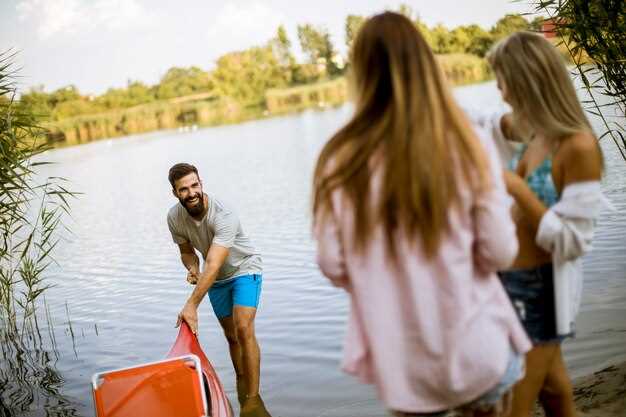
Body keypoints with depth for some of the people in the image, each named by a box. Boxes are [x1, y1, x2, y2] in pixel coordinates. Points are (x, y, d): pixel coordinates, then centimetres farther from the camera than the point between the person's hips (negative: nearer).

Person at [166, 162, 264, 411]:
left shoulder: (224, 216, -36)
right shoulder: (175, 218, -15)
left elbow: (213, 264, -42)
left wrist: (191, 305, -47)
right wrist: (192, 269, -20)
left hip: (244, 270, -6)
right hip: (216, 279, 6)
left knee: (243, 329, -22)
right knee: (231, 336, 13)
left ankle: (253, 398, -16)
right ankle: (241, 384, 32)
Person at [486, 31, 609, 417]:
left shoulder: (578, 146, -26)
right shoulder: (538, 130, -3)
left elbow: (571, 242, -25)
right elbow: (502, 125, 22)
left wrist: (518, 189, -27)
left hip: (541, 287, -8)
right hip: (515, 277, 8)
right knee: (548, 382, 28)